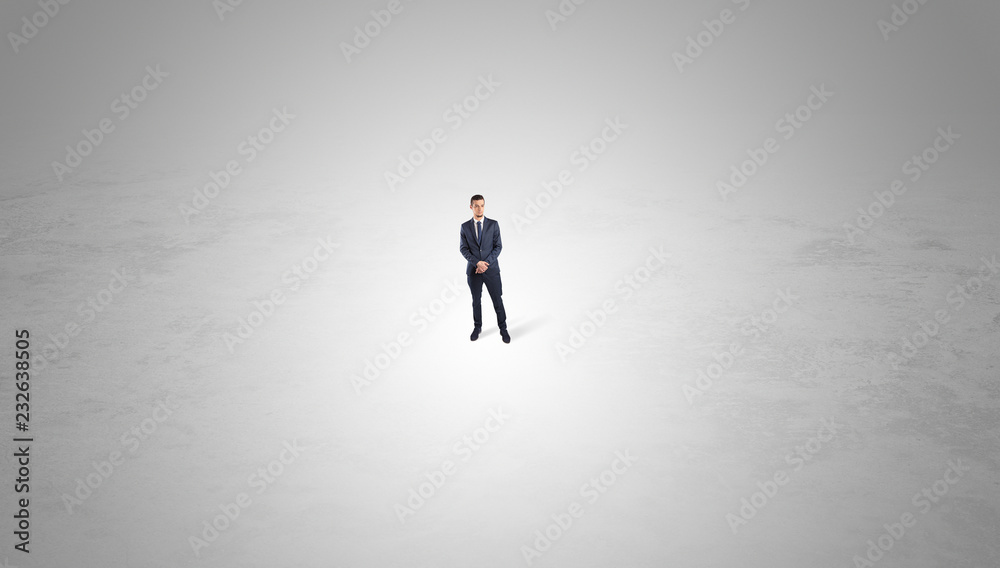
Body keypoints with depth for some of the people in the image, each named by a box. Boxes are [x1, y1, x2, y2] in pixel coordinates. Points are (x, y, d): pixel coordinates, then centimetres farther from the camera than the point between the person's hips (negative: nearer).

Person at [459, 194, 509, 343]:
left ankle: (503, 329, 15)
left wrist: (486, 263, -15)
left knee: (497, 300, 2)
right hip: (473, 270, 1)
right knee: (476, 300, 12)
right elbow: (463, 249, -2)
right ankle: (477, 327, 28)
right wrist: (477, 263, -16)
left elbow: (498, 246, -3)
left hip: (491, 269, -1)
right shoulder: (465, 227, 2)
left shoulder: (493, 224, -1)